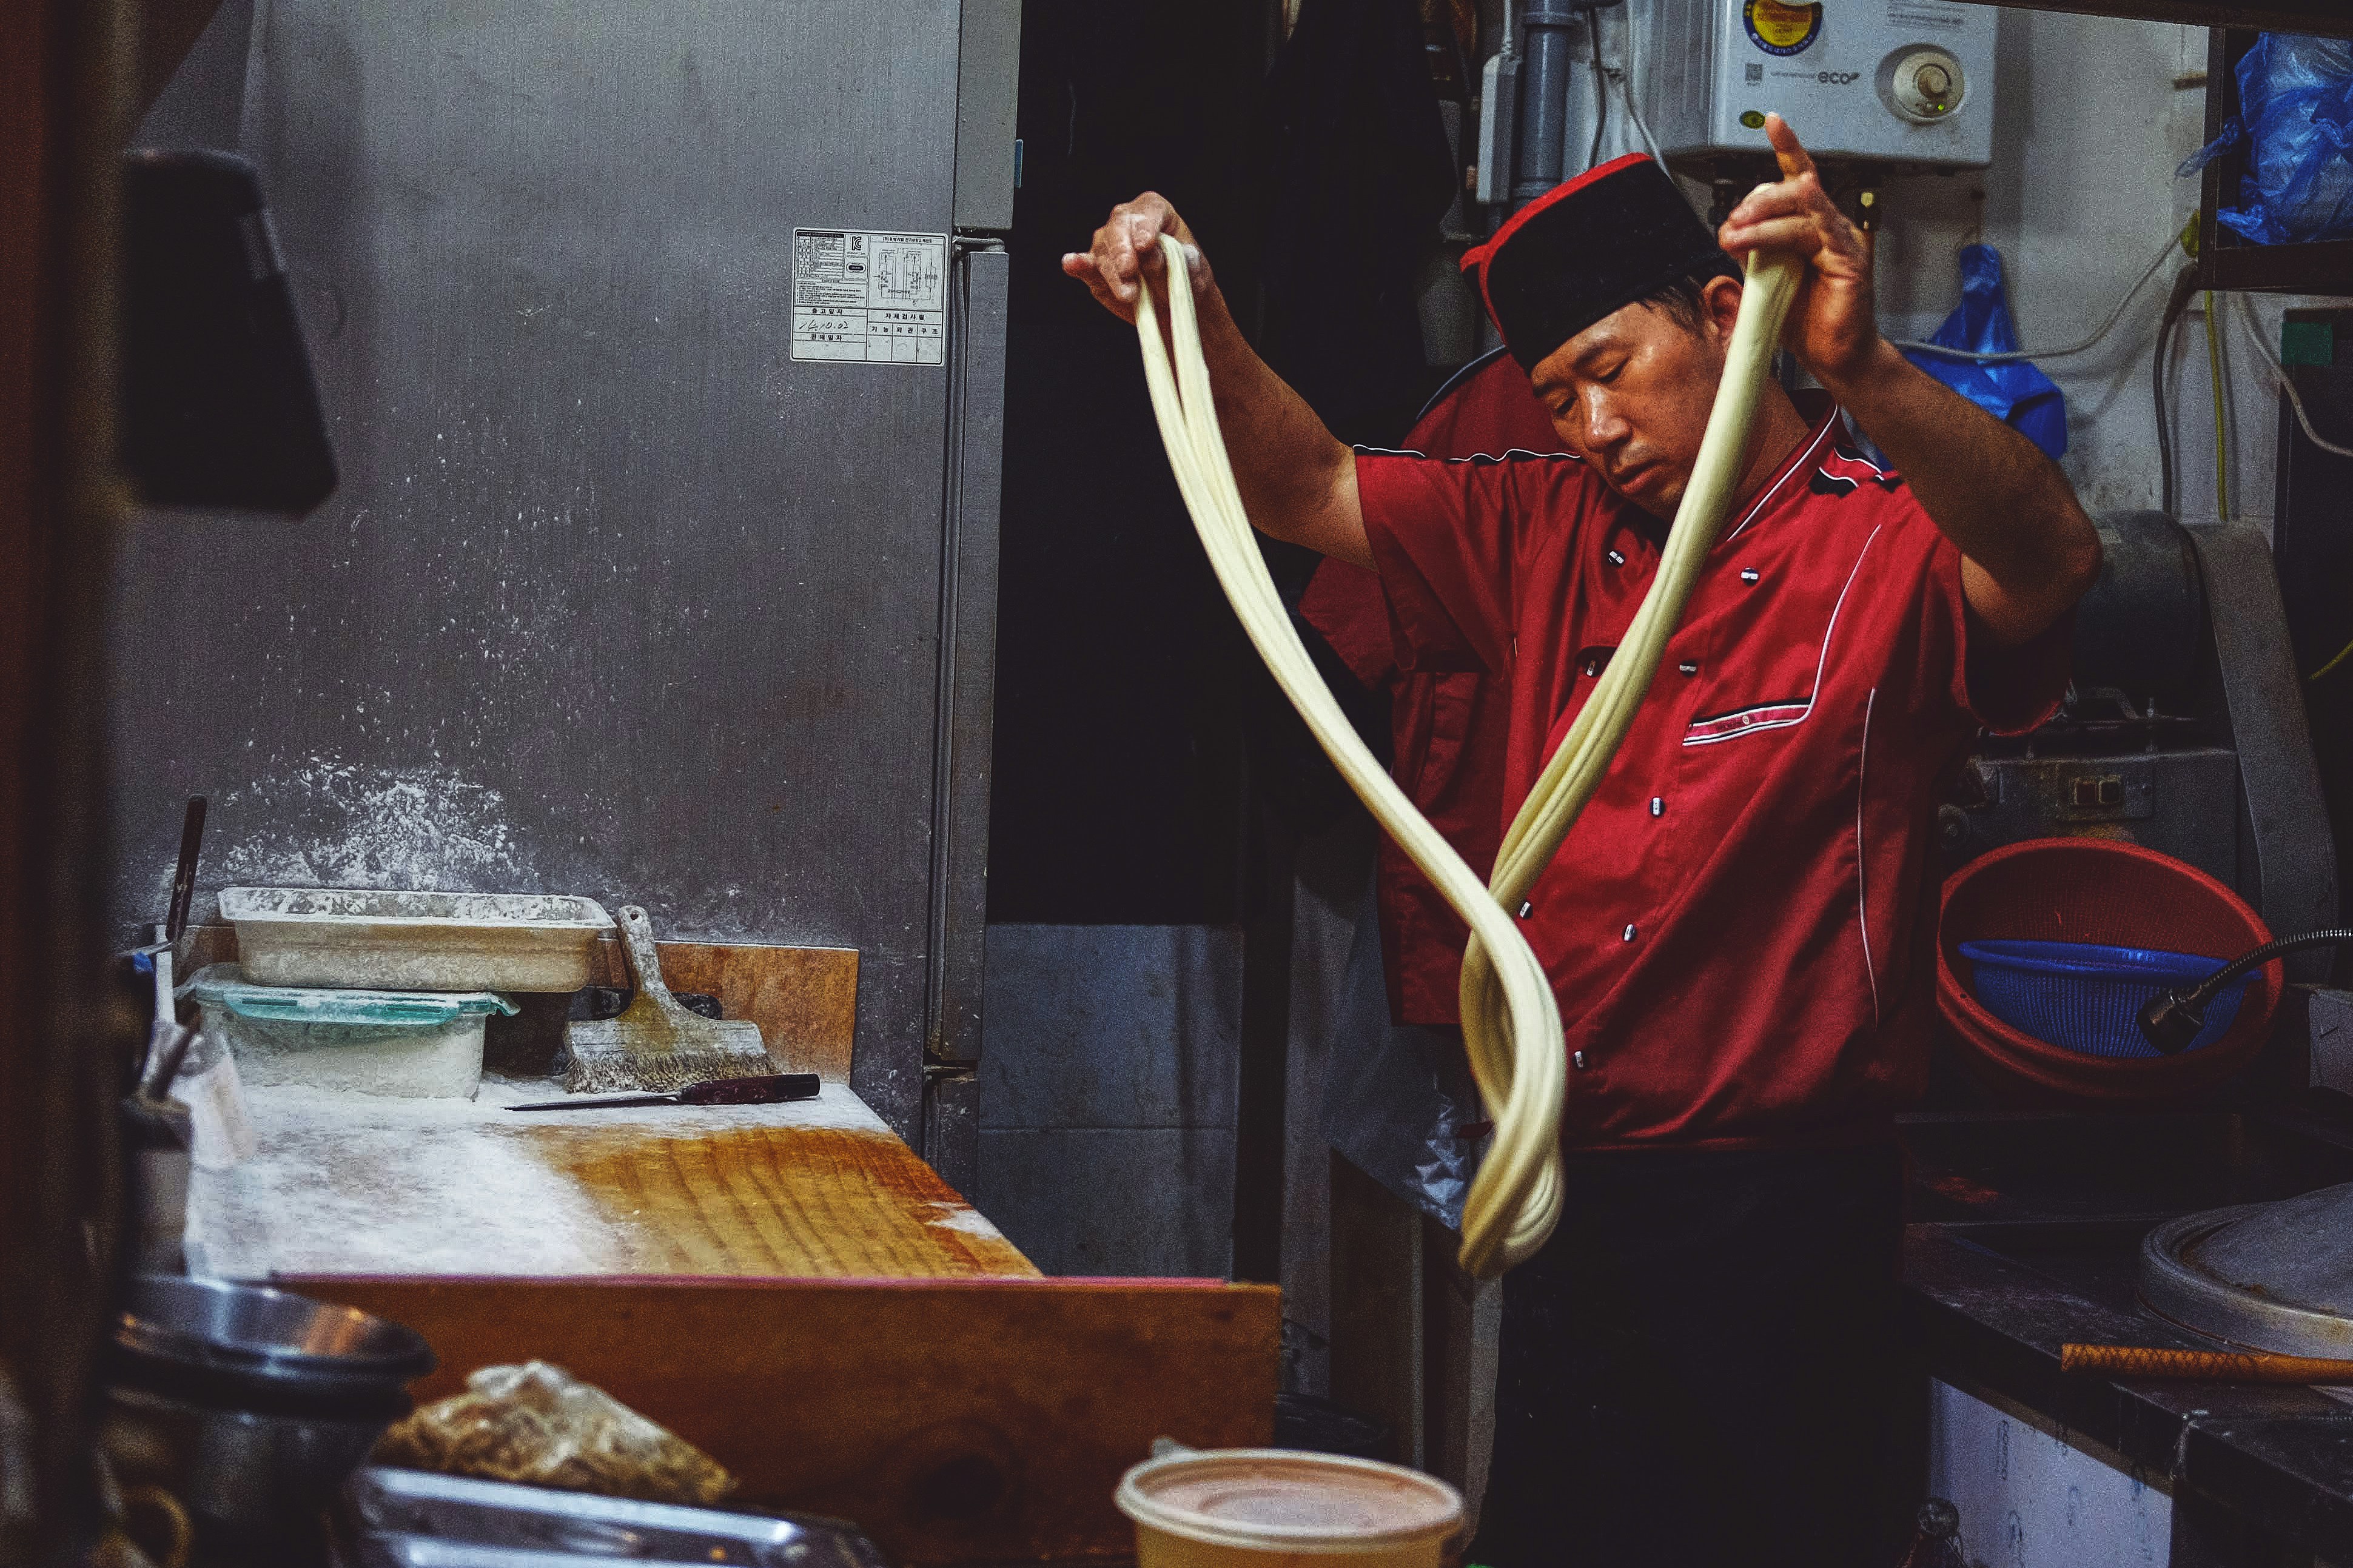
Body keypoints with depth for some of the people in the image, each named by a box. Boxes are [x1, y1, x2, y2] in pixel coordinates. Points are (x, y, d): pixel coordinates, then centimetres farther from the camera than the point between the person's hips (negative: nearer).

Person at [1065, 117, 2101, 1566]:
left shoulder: (1891, 546, -9)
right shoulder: (1550, 534, 13)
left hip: (1782, 1218, -6)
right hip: (1573, 1188, 6)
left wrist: (1860, 370, -46)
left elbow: (2051, 561, -29)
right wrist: (1196, 326, -3)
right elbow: (1309, 492, 15)